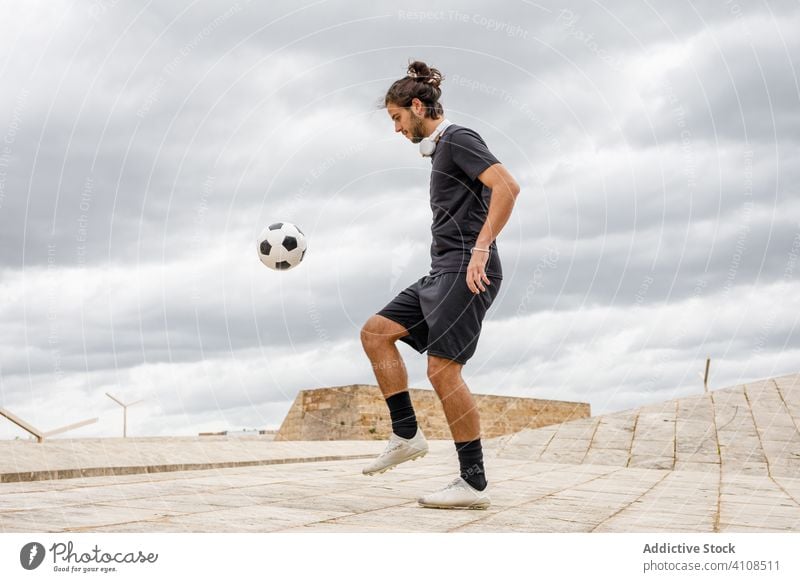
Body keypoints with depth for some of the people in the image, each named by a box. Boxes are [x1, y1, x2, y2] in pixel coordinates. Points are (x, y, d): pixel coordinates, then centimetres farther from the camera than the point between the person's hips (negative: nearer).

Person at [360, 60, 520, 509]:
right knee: (375, 332, 6)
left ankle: (474, 484, -7)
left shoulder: (458, 139, -6)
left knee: (443, 369, -12)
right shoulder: (441, 150, 23)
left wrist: (480, 250, -25)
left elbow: (507, 186, -20)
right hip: (444, 273, 10)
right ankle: (407, 435, 5)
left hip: (467, 270, -10)